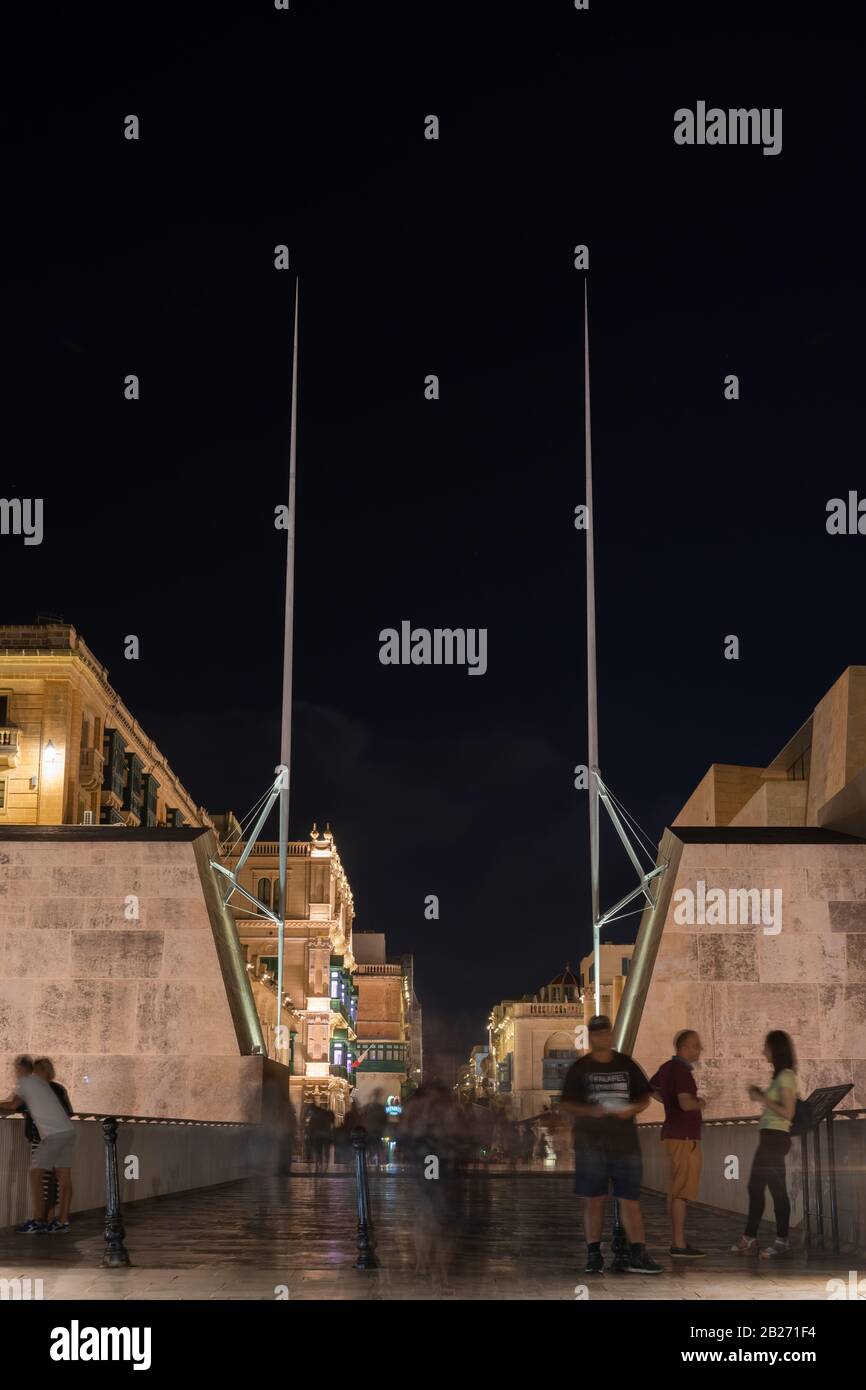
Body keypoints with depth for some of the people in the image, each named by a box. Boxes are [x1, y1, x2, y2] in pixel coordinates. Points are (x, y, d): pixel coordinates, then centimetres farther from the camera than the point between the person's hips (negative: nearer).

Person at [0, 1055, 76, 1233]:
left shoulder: (24, 1082, 0)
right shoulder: (38, 1081, 23)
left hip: (54, 1134, -8)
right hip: (68, 1131, 8)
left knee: (36, 1174, -5)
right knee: (64, 1177, 4)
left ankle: (38, 1221, -9)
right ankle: (62, 1222, 3)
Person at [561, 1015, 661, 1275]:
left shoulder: (627, 1065, 10)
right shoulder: (580, 1068, 4)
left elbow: (645, 1097, 13)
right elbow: (567, 1105, 1)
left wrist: (632, 1109, -8)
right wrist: (592, 1111, -16)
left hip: (625, 1143, 1)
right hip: (591, 1143, -1)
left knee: (630, 1200, 0)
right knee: (593, 1200, 1)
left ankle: (637, 1255, 4)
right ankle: (594, 1255, 9)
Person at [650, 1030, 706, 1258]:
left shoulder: (667, 1067, 12)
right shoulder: (681, 1070, -17)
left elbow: (651, 1088, 28)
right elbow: (686, 1103, -28)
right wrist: (700, 1103, -7)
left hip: (673, 1135, 10)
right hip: (684, 1138, -10)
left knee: (675, 1191, 12)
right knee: (682, 1192, -8)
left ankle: (676, 1241, 17)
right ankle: (679, 1245, -8)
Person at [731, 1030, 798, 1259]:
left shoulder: (786, 1076, -12)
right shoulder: (781, 1076, 16)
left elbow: (788, 1112, -19)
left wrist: (762, 1099, -15)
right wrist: (761, 1095, 10)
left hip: (776, 1137, -10)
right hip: (769, 1137, 10)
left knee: (777, 1189, -5)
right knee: (755, 1187, 12)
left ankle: (782, 1242, 1)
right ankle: (749, 1240, 17)